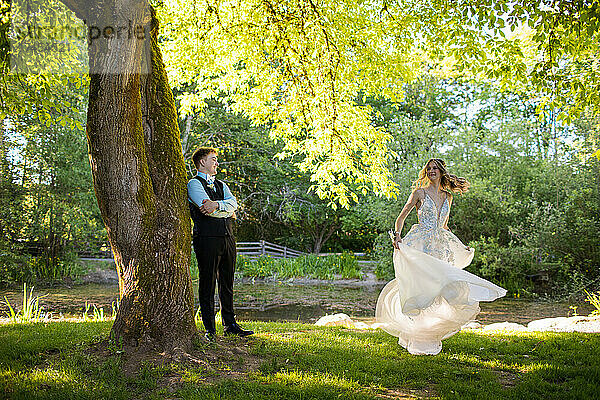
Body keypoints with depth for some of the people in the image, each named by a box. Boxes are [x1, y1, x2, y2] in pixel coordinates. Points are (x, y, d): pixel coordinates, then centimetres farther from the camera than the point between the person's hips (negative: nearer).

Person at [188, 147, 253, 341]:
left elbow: (233, 203, 3)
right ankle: (210, 329, 4)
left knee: (227, 283, 10)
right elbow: (206, 207, -14)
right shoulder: (194, 184, 2)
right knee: (207, 283, -3)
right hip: (207, 238, -7)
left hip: (227, 237, 7)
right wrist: (227, 212, 0)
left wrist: (216, 204, -15)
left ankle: (230, 324, 19)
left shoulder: (221, 185, 23)